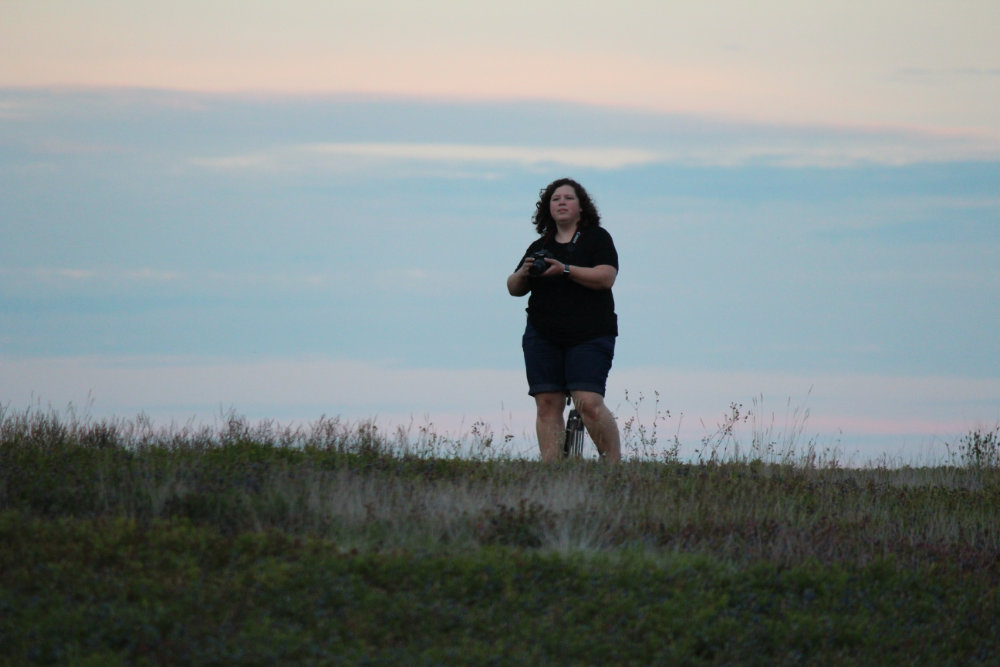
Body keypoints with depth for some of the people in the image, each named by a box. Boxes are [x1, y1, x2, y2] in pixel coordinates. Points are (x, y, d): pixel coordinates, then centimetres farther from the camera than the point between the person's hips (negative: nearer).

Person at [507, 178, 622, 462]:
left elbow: (606, 277, -10)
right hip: (543, 337, 4)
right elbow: (514, 289, 19)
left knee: (588, 403, -16)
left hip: (589, 335, -4)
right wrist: (523, 273, -3)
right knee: (547, 404, -4)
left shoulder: (597, 238, 5)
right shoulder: (540, 246, 18)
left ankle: (615, 463, -6)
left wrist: (565, 270, -18)